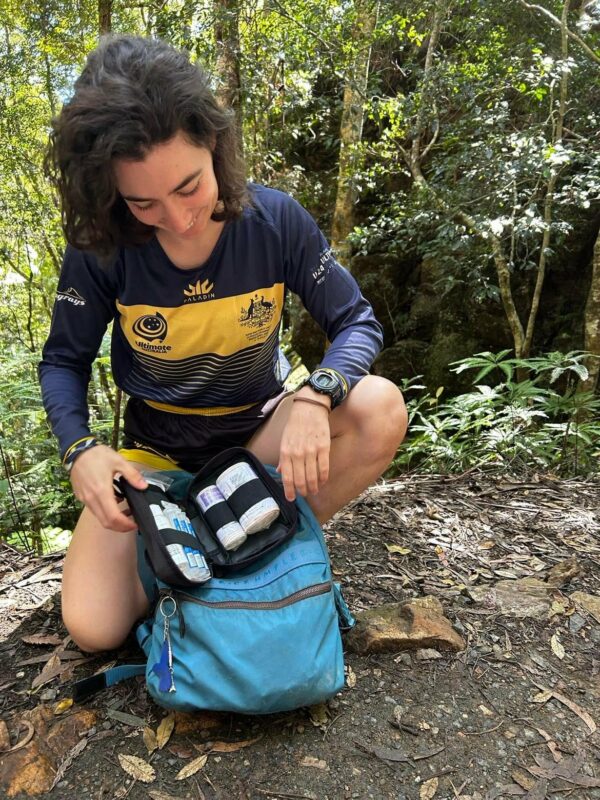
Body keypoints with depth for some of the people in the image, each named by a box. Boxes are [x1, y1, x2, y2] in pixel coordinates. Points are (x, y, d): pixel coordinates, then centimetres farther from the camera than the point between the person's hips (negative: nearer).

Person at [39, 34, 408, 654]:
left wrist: (315, 396, -35)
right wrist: (79, 449, -25)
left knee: (380, 408, -29)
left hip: (259, 429, 1)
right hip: (155, 447, 0)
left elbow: (357, 323, -13)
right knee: (93, 627, -16)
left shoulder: (277, 221, -18)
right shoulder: (101, 247, -17)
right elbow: (63, 361, -5)